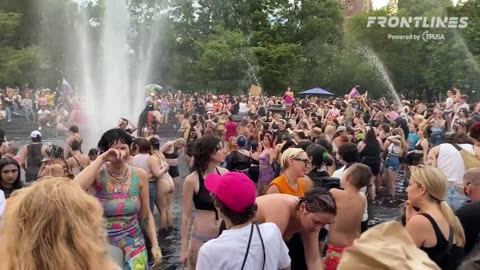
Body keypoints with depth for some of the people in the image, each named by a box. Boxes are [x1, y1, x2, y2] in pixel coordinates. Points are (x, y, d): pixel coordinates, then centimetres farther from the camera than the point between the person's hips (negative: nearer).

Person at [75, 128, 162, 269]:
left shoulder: (140, 175, -7)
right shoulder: (98, 174, -13)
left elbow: (146, 215, 3)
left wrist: (155, 245, 1)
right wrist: (101, 159, -30)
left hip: (134, 246, 2)